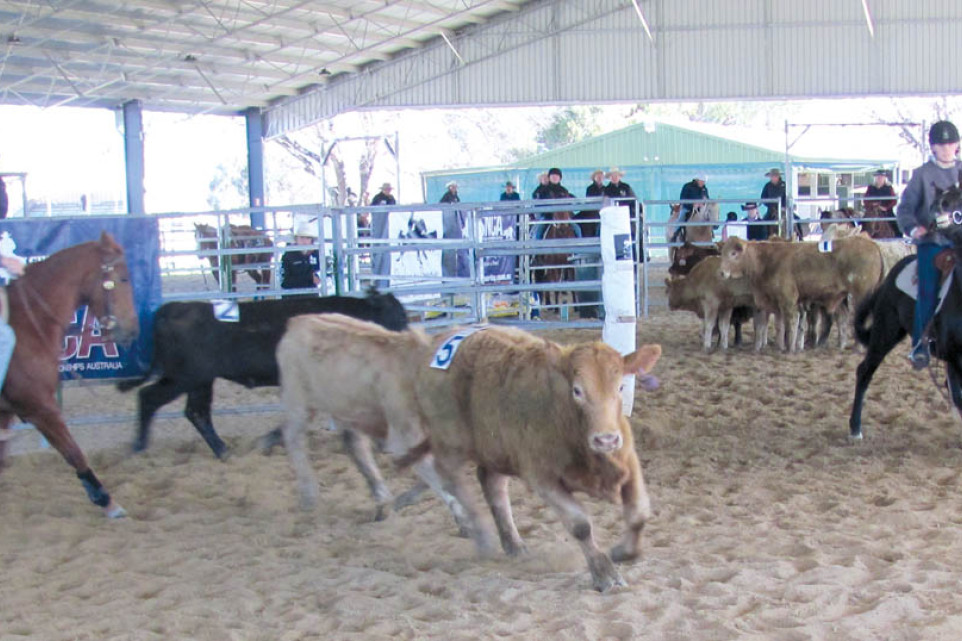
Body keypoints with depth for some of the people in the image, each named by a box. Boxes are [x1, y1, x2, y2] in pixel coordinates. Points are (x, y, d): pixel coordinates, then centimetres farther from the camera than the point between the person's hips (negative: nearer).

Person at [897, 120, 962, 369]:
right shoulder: (922, 174, 4)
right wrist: (912, 227, -17)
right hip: (931, 241, -3)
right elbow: (905, 207, 2)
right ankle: (920, 346, -9)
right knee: (928, 291, -13)